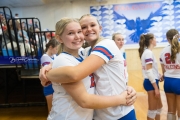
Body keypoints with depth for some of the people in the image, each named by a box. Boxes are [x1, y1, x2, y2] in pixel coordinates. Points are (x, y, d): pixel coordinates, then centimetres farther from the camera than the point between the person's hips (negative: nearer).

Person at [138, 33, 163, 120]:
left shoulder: (147, 52, 14)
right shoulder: (149, 52, -16)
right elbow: (149, 72, -22)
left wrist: (158, 76, 10)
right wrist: (156, 88, -21)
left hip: (152, 82, 10)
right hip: (151, 83, -10)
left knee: (159, 106, 21)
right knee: (152, 109, 1)